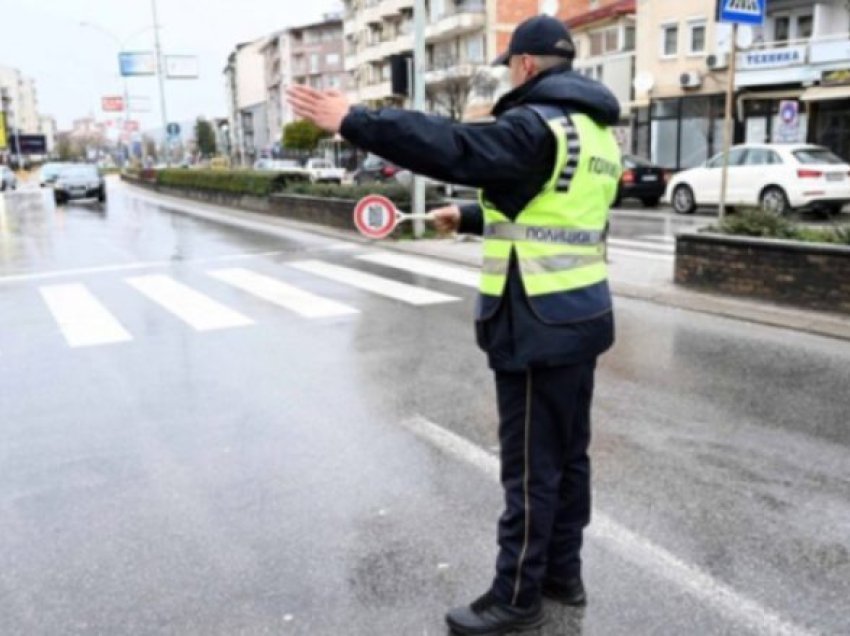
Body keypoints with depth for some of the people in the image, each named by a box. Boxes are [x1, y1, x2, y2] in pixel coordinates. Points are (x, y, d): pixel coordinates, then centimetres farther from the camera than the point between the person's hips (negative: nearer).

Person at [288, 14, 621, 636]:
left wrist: (355, 120, -26)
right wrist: (470, 218, 32)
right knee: (568, 454, 17)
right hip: (579, 316, 10)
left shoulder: (539, 124, -16)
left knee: (530, 467, 2)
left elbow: (453, 147, -29)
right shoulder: (595, 131, 15)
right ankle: (563, 570, 31)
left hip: (539, 325, -10)